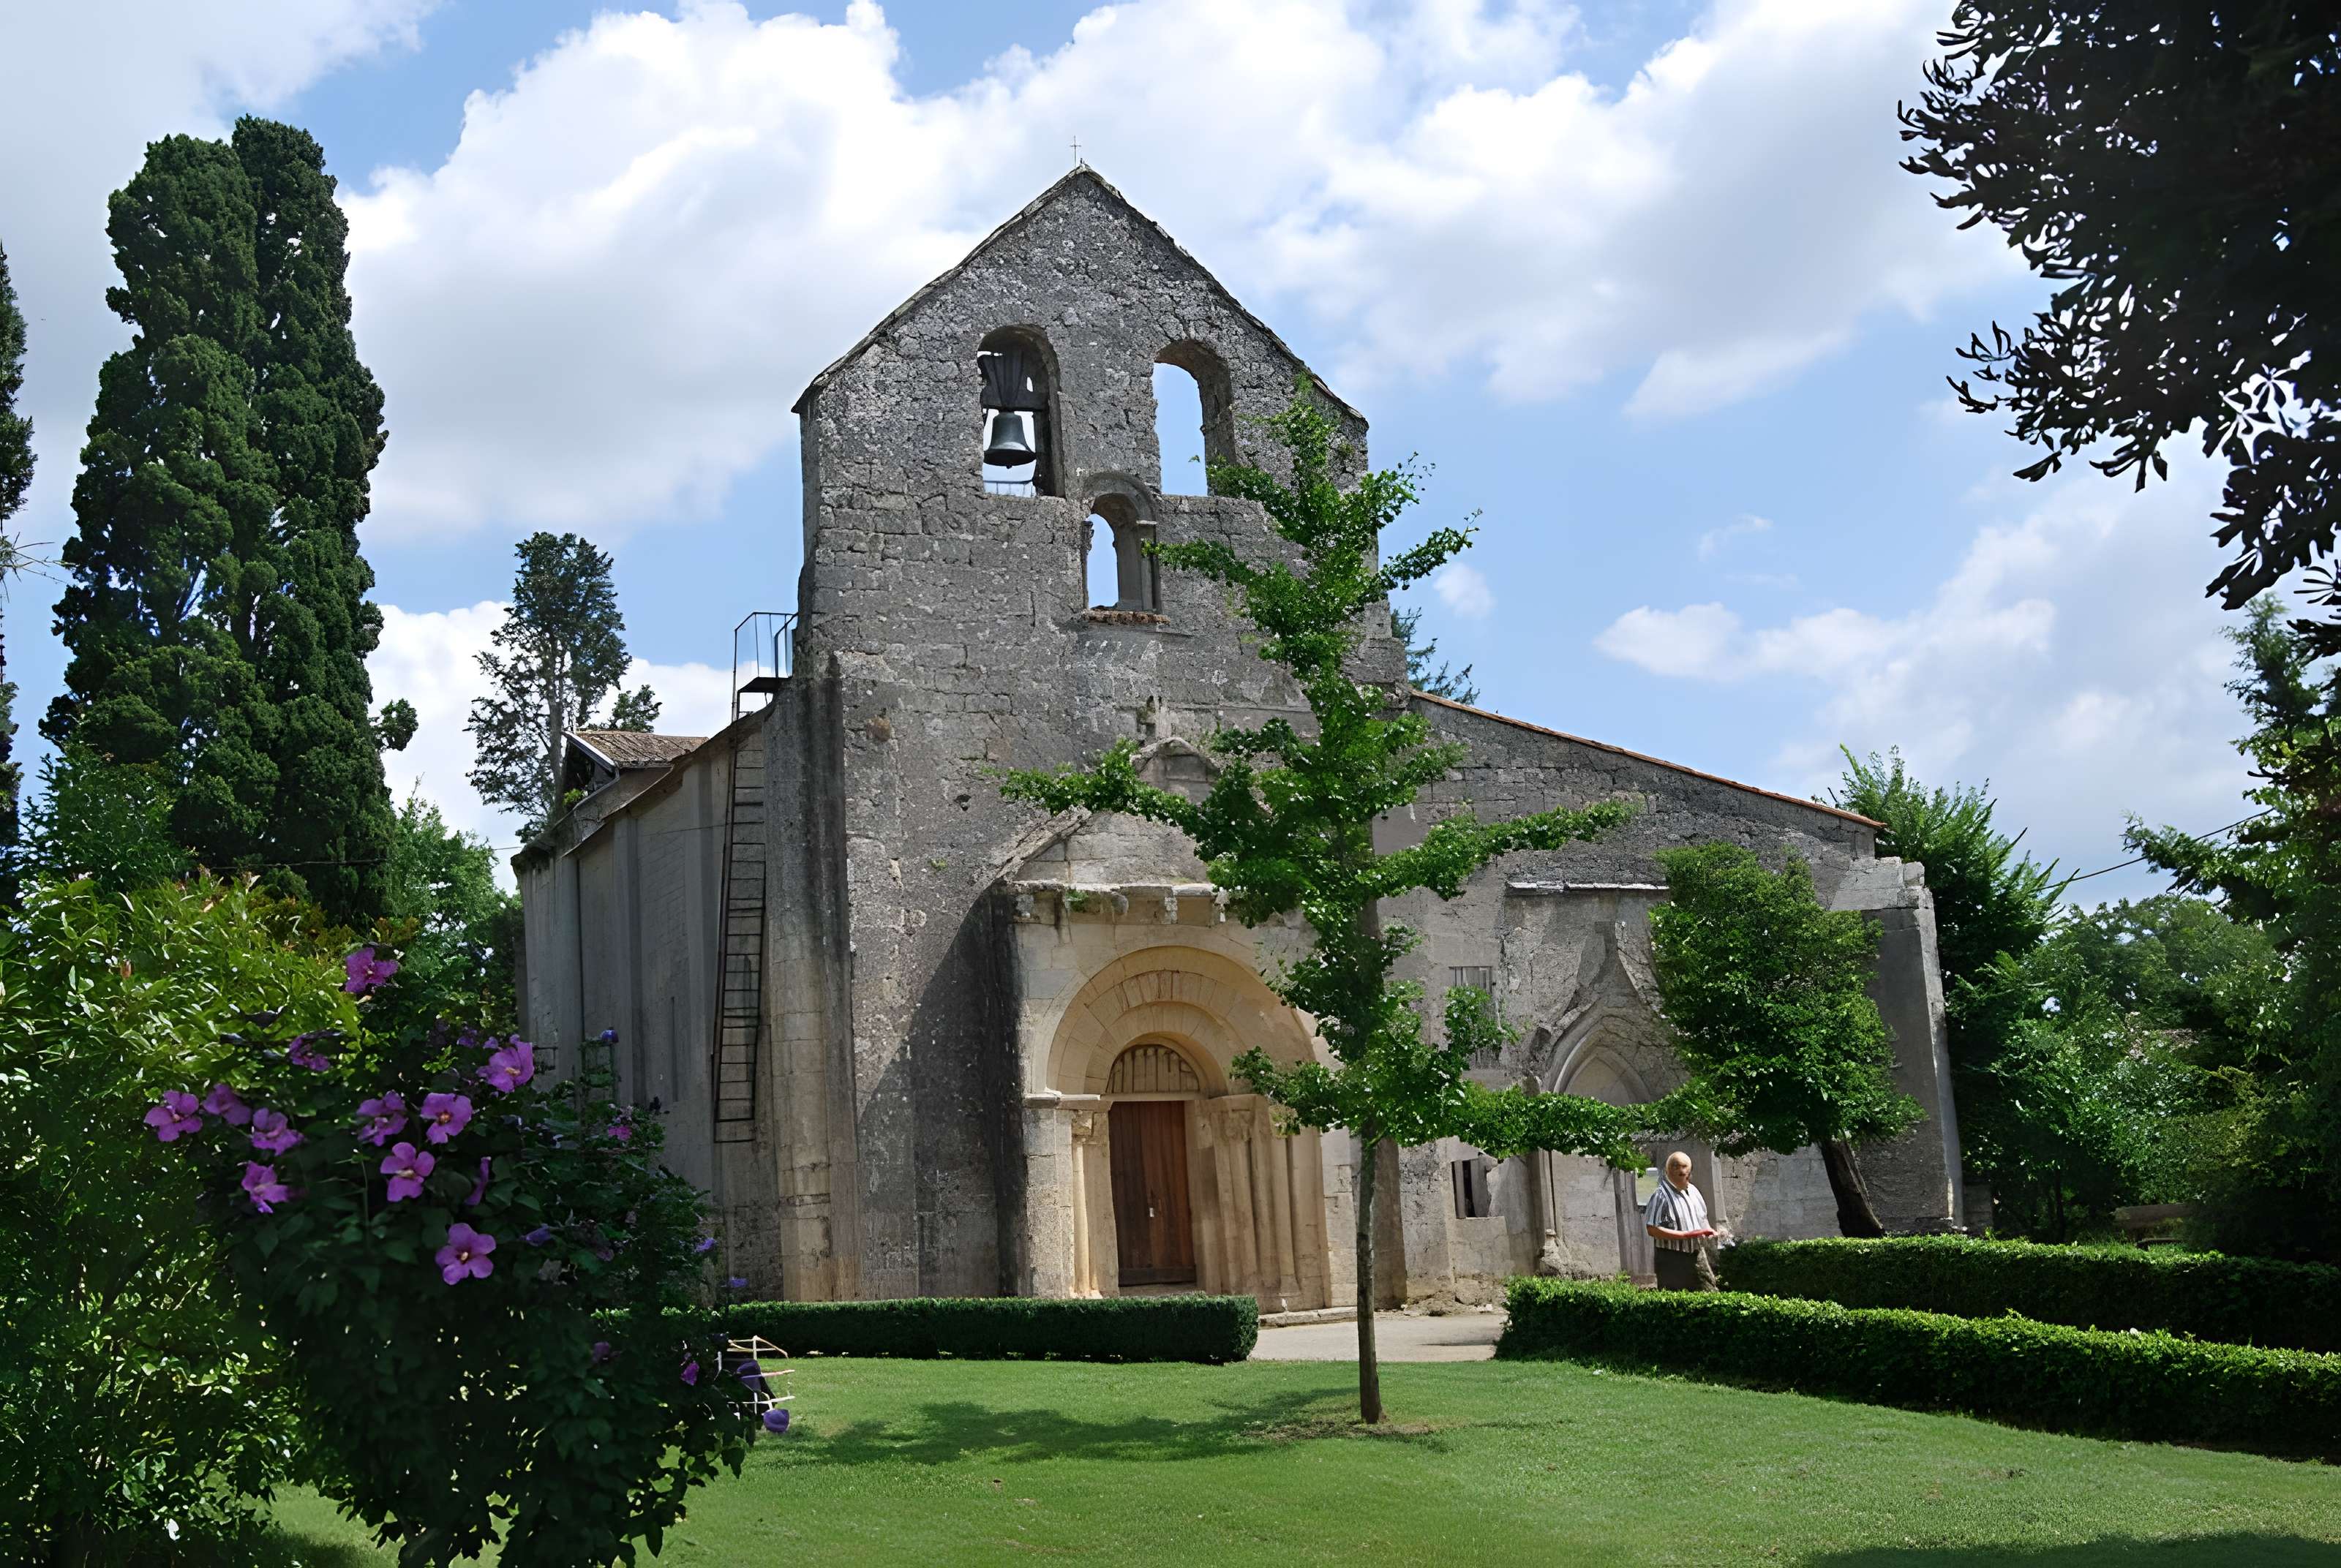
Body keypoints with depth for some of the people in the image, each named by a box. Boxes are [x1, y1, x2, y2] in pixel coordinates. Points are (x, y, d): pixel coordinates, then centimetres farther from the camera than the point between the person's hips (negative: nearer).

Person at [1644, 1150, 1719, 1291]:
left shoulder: (1693, 1191, 10)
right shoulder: (1661, 1196, -15)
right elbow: (1652, 1229, -21)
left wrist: (1708, 1230, 3)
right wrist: (1685, 1235, -23)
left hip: (1697, 1254, 7)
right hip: (1673, 1259, -7)